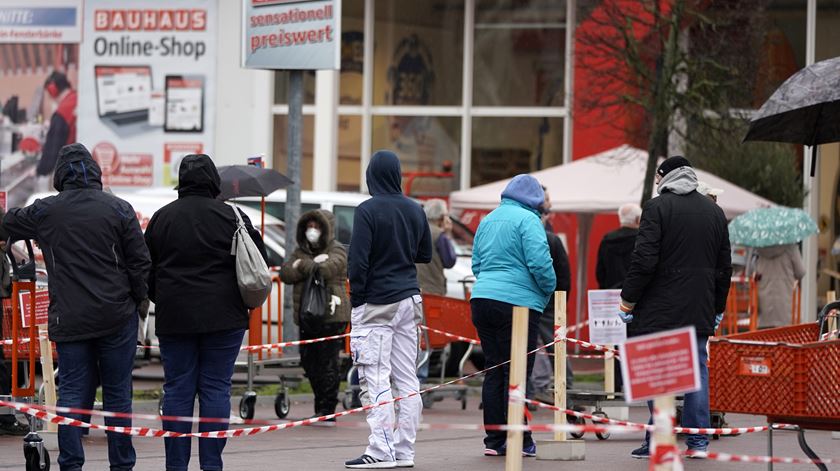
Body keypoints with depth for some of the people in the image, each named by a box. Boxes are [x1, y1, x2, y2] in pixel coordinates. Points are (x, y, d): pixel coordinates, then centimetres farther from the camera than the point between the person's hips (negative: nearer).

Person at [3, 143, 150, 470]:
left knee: (72, 392, 4)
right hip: (116, 317, -1)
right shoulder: (119, 210, -4)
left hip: (69, 319, 1)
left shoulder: (44, 212, 0)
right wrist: (139, 299, 11)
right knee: (117, 393, 6)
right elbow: (140, 262, -2)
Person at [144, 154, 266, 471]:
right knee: (216, 389, 1)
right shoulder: (232, 217, -3)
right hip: (223, 316, -1)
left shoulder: (162, 218, 3)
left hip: (174, 317, 1)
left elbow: (146, 269, 10)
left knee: (177, 391, 4)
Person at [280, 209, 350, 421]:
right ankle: (321, 406, 18)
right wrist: (312, 265, -11)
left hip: (331, 316, -7)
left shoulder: (337, 251, 1)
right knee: (309, 362, 8)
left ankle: (327, 409, -6)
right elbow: (285, 274, 2)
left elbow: (327, 269, -20)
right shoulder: (301, 251, 18)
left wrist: (301, 265, -6)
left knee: (327, 363, -8)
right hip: (307, 316, 7)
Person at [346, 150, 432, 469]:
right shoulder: (414, 210, 7)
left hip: (376, 304, -6)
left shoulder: (367, 211, -12)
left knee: (376, 380, -6)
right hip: (409, 299, 6)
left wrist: (356, 299, -5)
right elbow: (425, 254, 17)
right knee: (408, 379, 8)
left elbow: (358, 261, -14)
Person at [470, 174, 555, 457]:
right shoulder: (527, 220, -8)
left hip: (482, 298, 7)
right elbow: (539, 261, -15)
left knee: (494, 371, 11)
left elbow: (477, 264, 22)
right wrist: (549, 288, 0)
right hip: (518, 301, -7)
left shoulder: (487, 221, 17)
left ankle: (494, 441, 12)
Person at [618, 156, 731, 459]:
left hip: (660, 309, -5)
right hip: (700, 310, 5)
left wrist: (628, 301, -5)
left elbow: (644, 260, -13)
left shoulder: (657, 207, -6)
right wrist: (718, 308, 23)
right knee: (697, 370, 10)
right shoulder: (715, 212, 12)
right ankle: (698, 439, 8)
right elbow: (724, 267, 16)